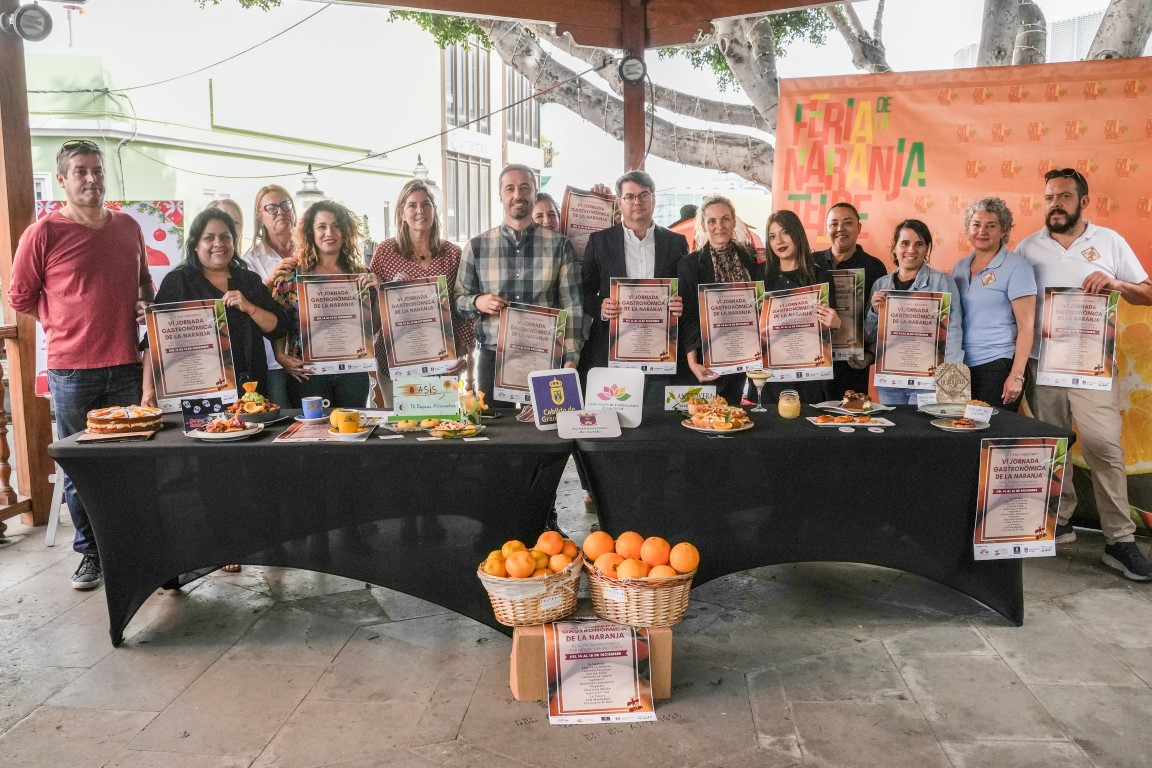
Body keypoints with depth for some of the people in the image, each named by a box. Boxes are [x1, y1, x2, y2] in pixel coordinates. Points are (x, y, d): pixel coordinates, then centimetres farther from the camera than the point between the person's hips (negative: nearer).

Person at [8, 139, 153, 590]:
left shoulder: (129, 228, 9)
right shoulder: (44, 233, -4)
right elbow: (20, 297, 3)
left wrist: (145, 307, 4)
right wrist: (67, 324, 1)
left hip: (126, 365, 3)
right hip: (71, 369, -3)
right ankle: (90, 553, 19)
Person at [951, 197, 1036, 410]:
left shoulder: (1015, 267, -5)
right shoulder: (960, 267, 11)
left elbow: (1025, 326, -9)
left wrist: (1017, 376, -15)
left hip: (997, 366, -5)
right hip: (960, 367, 5)